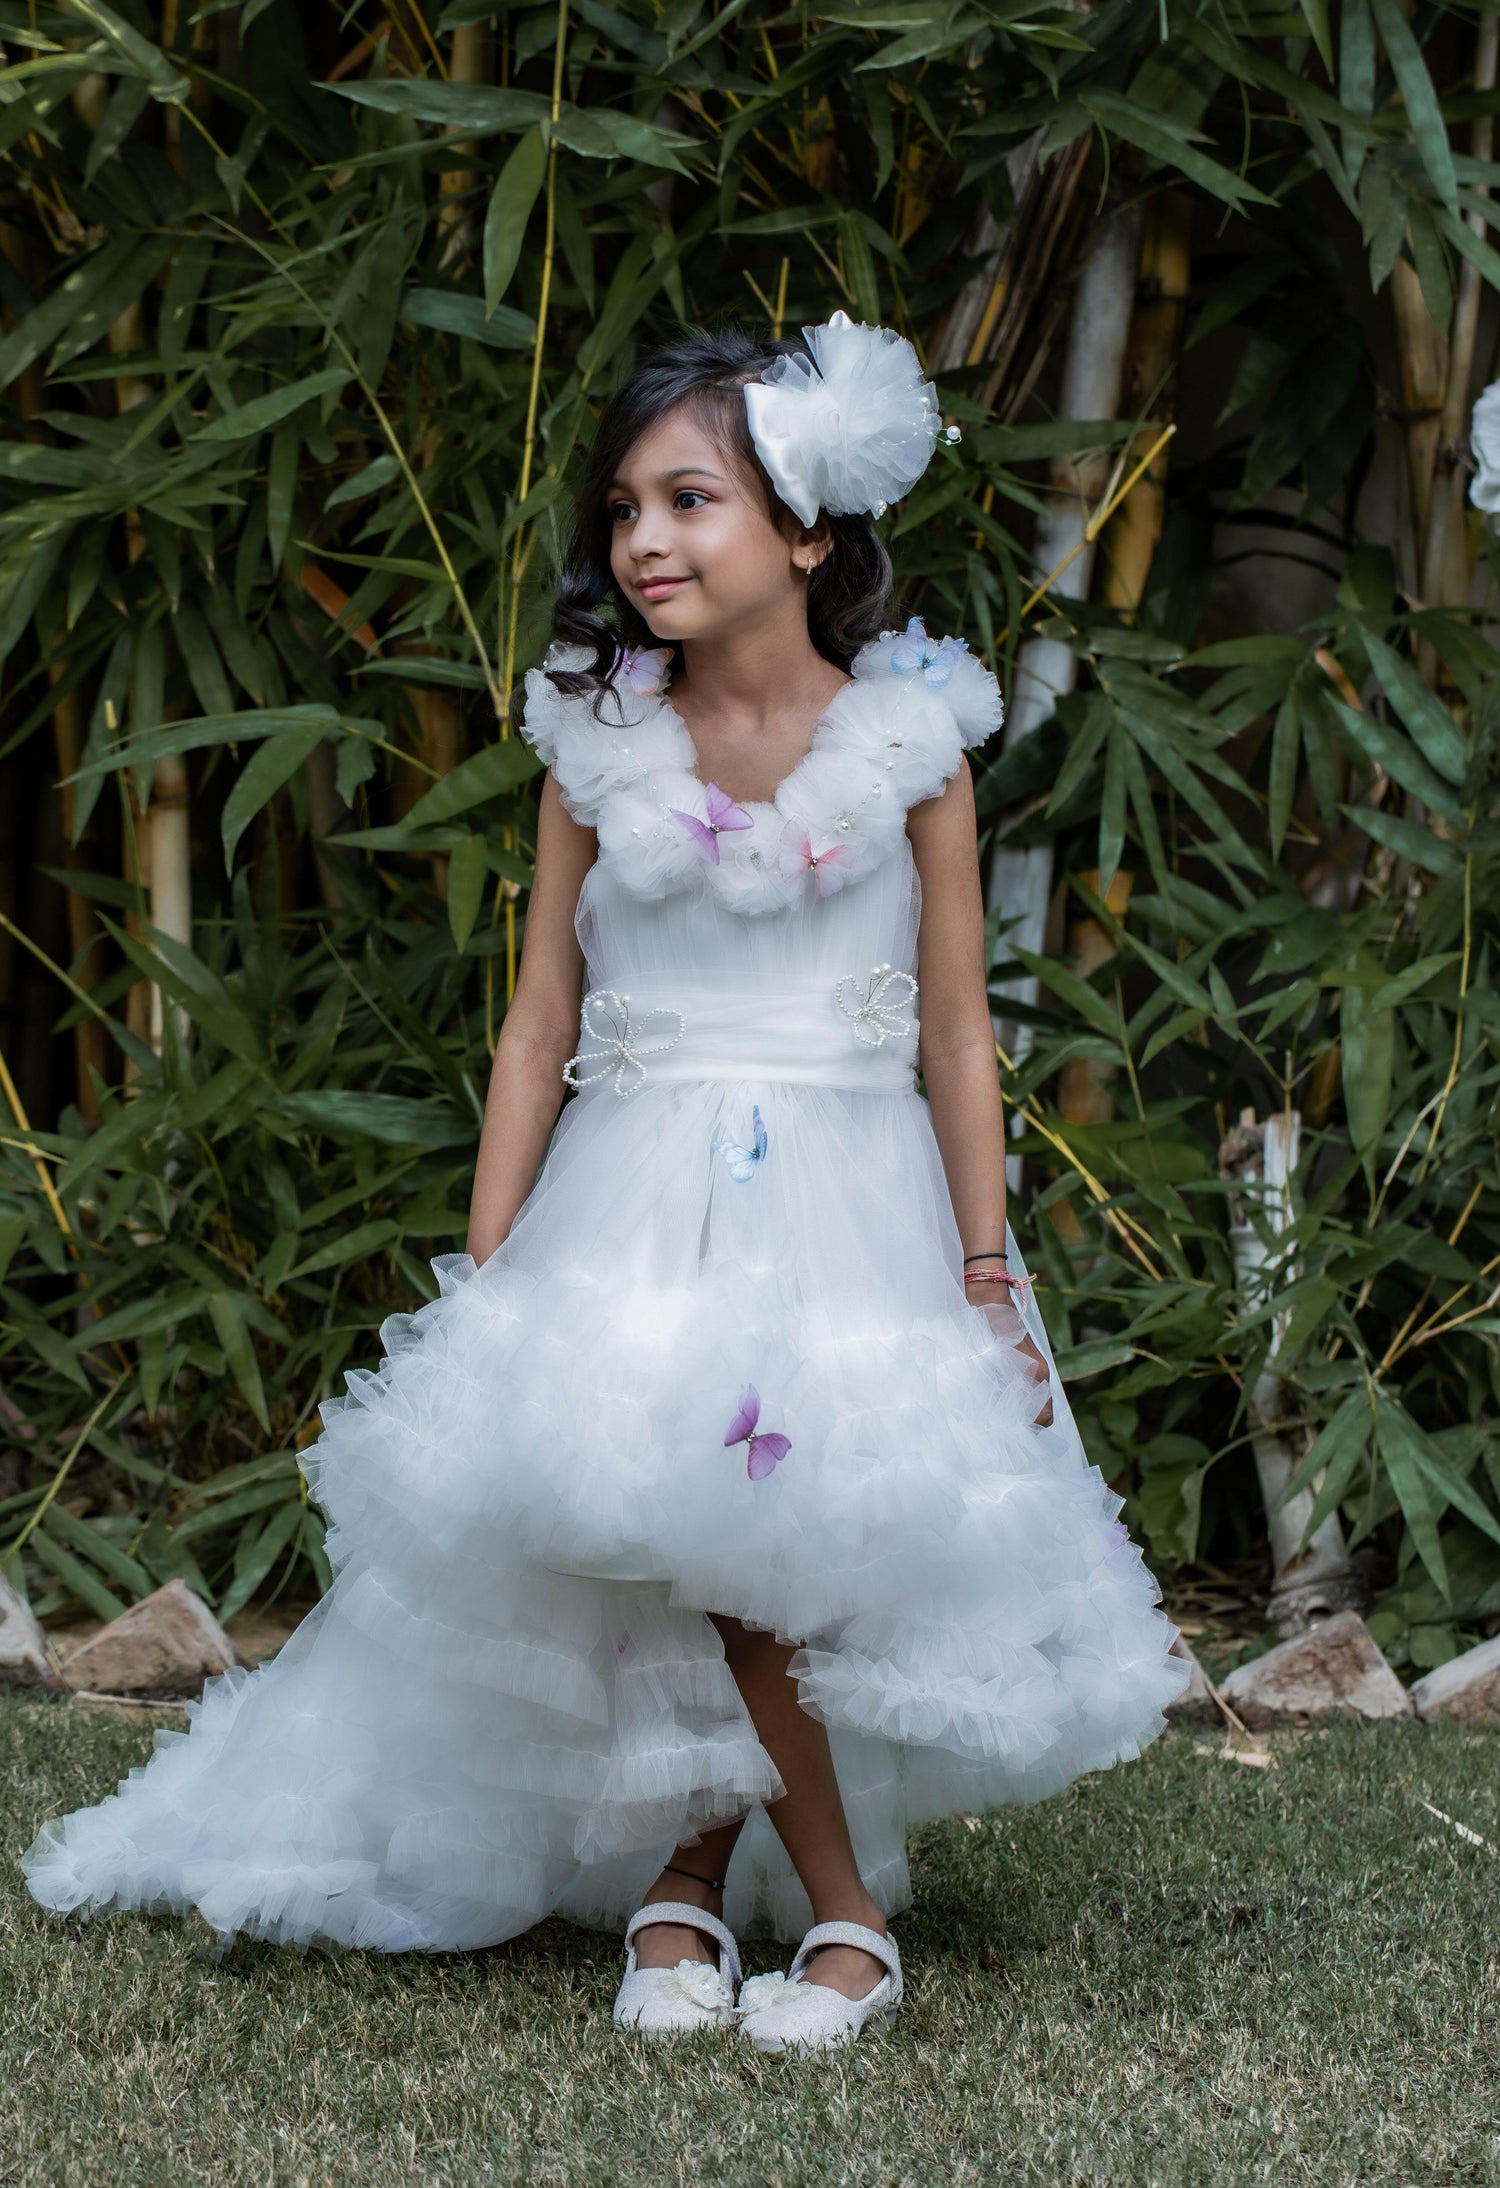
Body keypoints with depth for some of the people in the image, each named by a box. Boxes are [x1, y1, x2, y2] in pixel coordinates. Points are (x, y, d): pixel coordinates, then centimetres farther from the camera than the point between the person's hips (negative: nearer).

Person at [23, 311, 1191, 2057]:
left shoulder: (907, 742, -1)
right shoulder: (599, 744, 3)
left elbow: (957, 1035, 2)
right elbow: (540, 1022, 7)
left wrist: (991, 1284, 1)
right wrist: (481, 1274, 3)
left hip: (848, 1209, -1)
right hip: (635, 1214, 1)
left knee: (758, 1544, -14)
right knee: (696, 1542, -15)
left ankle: (691, 1868, 10)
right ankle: (840, 1904, 4)